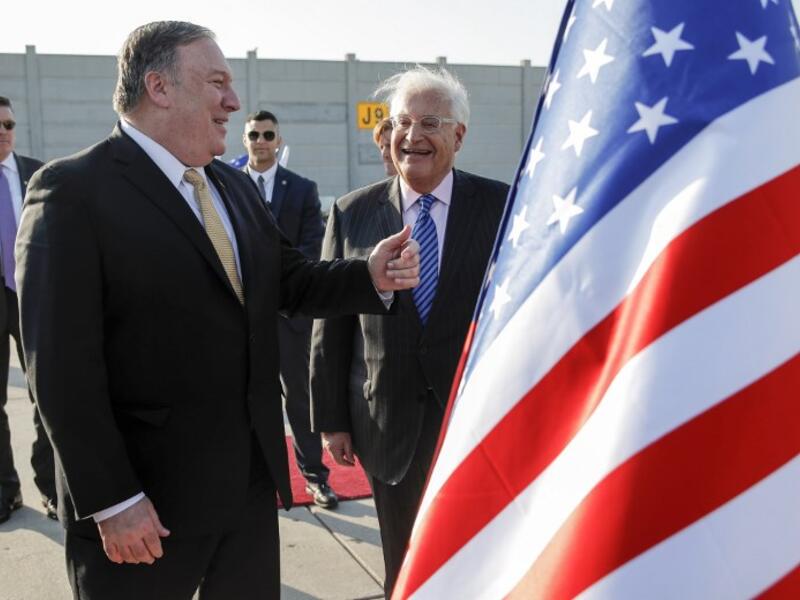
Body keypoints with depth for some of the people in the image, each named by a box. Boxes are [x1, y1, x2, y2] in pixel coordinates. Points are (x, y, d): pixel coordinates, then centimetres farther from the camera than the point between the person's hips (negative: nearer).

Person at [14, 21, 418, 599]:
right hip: (147, 495, -6)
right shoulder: (73, 189, -13)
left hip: (253, 475, 7)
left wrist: (369, 276, -6)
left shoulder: (236, 186, 11)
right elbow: (63, 365, -16)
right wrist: (112, 500, -18)